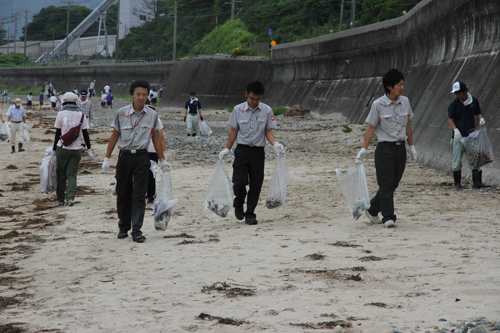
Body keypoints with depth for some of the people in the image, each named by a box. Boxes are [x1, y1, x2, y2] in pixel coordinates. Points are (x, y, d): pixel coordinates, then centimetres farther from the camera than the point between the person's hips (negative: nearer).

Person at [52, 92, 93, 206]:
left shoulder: (61, 114, -2)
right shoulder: (81, 115, 2)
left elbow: (57, 133, 0)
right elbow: (85, 133, 2)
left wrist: (54, 148, 8)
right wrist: (89, 149, 8)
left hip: (63, 148, -1)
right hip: (77, 149, 1)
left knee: (61, 174, 10)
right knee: (72, 174, 5)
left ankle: (60, 199, 12)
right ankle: (70, 197, -12)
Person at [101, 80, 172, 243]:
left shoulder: (152, 115, 3)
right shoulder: (121, 113, 1)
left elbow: (156, 139, 12)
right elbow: (114, 136, 8)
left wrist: (162, 160, 14)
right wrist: (107, 158, 6)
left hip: (142, 158, -1)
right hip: (124, 157, 1)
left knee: (139, 195, -6)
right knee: (123, 194, 7)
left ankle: (137, 231, -5)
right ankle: (123, 228, 22)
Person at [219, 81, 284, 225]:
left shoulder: (267, 110, 1)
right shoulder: (238, 110, 0)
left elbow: (268, 131, 4)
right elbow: (233, 130, 7)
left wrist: (275, 144, -13)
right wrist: (227, 149, 5)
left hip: (258, 151, 1)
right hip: (242, 150, -1)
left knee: (256, 185, 2)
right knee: (239, 182, -11)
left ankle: (250, 214, 13)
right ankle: (238, 204, 20)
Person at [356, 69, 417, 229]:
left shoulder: (405, 102, 6)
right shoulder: (378, 105, -8)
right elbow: (371, 128, -4)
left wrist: (411, 146, 17)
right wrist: (363, 149, -7)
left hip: (400, 148, 5)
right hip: (385, 148, -5)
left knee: (393, 184, 9)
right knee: (386, 184, -6)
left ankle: (372, 209, 26)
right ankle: (388, 217, 2)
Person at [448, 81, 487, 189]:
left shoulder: (474, 101, 4)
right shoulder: (453, 104, -3)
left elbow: (478, 113, 15)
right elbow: (450, 119, -4)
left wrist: (481, 119, -8)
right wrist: (455, 130, -21)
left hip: (471, 135, 2)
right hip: (458, 136, -2)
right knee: (457, 161, 2)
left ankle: (477, 182, -1)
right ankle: (457, 183, 13)